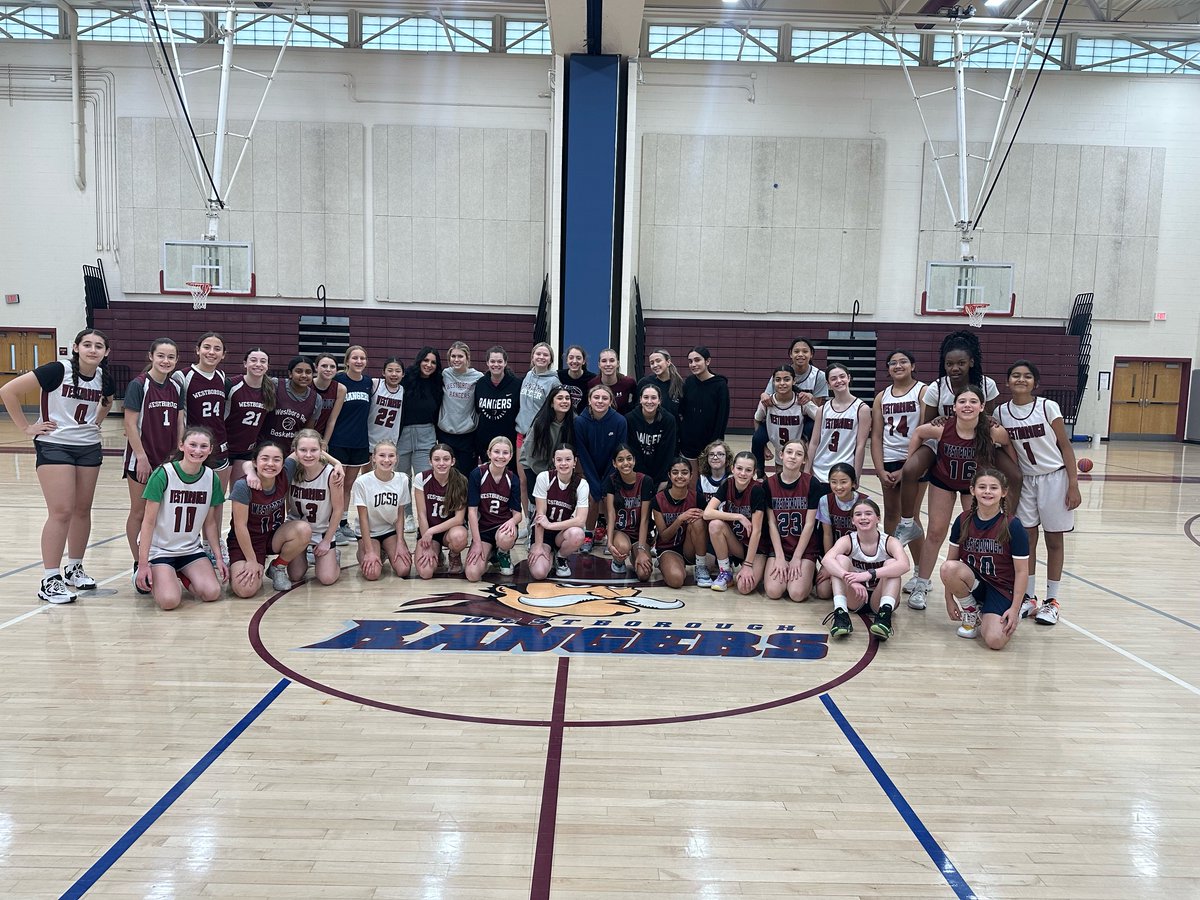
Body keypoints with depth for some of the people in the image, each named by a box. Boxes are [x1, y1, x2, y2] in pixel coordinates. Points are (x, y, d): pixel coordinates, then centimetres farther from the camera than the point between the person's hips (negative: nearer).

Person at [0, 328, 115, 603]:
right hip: (54, 446, -6)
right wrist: (26, 427, -12)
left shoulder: (104, 379, 1)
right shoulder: (58, 370, -16)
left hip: (89, 448, 6)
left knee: (82, 510, 11)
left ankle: (74, 568, 27)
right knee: (61, 511, -11)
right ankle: (49, 581, -4)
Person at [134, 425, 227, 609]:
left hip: (191, 549, 4)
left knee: (212, 592, -17)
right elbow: (148, 522, -13)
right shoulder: (163, 474, -16)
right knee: (169, 600, -23)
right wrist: (143, 564, -15)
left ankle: (180, 577, 14)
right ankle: (143, 577, 10)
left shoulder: (212, 478, -3)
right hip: (159, 549, -4)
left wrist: (218, 557, 3)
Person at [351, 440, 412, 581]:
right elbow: (363, 518, -14)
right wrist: (370, 551, -17)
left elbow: (400, 515, -2)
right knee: (372, 574, -23)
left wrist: (400, 543, -11)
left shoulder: (402, 479, -10)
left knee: (403, 570, -18)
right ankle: (363, 554, 11)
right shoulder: (362, 482, -19)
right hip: (368, 532, -3)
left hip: (391, 530, 3)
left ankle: (386, 552, 14)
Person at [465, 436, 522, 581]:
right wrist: (477, 543, -14)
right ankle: (488, 554, 16)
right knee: (472, 574, -21)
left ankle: (503, 554, 2)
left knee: (505, 539, -39)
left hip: (503, 526, 1)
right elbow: (472, 510, -10)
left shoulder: (512, 479, -2)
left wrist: (512, 521, -26)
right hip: (482, 528, -1)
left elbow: (517, 513, 0)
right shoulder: (477, 474, -10)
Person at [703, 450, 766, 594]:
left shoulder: (757, 490, -20)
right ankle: (725, 572, -8)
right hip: (734, 542, 4)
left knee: (745, 587, -27)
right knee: (715, 524, -27)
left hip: (755, 546, -4)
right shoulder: (727, 484, -8)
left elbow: (756, 531, -20)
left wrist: (748, 565, -21)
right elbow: (707, 513, -20)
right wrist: (739, 517, -25)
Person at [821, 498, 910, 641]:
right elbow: (826, 560, -31)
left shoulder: (890, 542, -11)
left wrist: (869, 574, -46)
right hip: (854, 600, 1)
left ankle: (885, 615, -41)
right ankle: (841, 613, -36)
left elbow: (904, 565, -35)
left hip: (879, 599, -1)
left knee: (891, 563, -24)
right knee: (841, 559, -22)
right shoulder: (847, 541, -9)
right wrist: (850, 578, -49)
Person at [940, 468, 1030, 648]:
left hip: (1002, 589, -3)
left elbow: (1022, 571, -9)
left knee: (995, 641, -26)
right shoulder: (963, 521, -3)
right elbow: (951, 560, 2)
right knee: (948, 568, -31)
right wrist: (949, 599, -1)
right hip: (973, 582, 3)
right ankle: (971, 613, -2)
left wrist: (1014, 608, -12)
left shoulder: (1013, 526, -13)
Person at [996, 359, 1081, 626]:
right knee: (1027, 539, 6)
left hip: (1054, 477, -3)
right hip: (1025, 480, 3)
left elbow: (1065, 446, -8)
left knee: (1054, 540, 6)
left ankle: (1051, 601, 15)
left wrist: (1073, 485, -11)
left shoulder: (1048, 407, -12)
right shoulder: (1001, 413, -4)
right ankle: (1028, 598, 17)